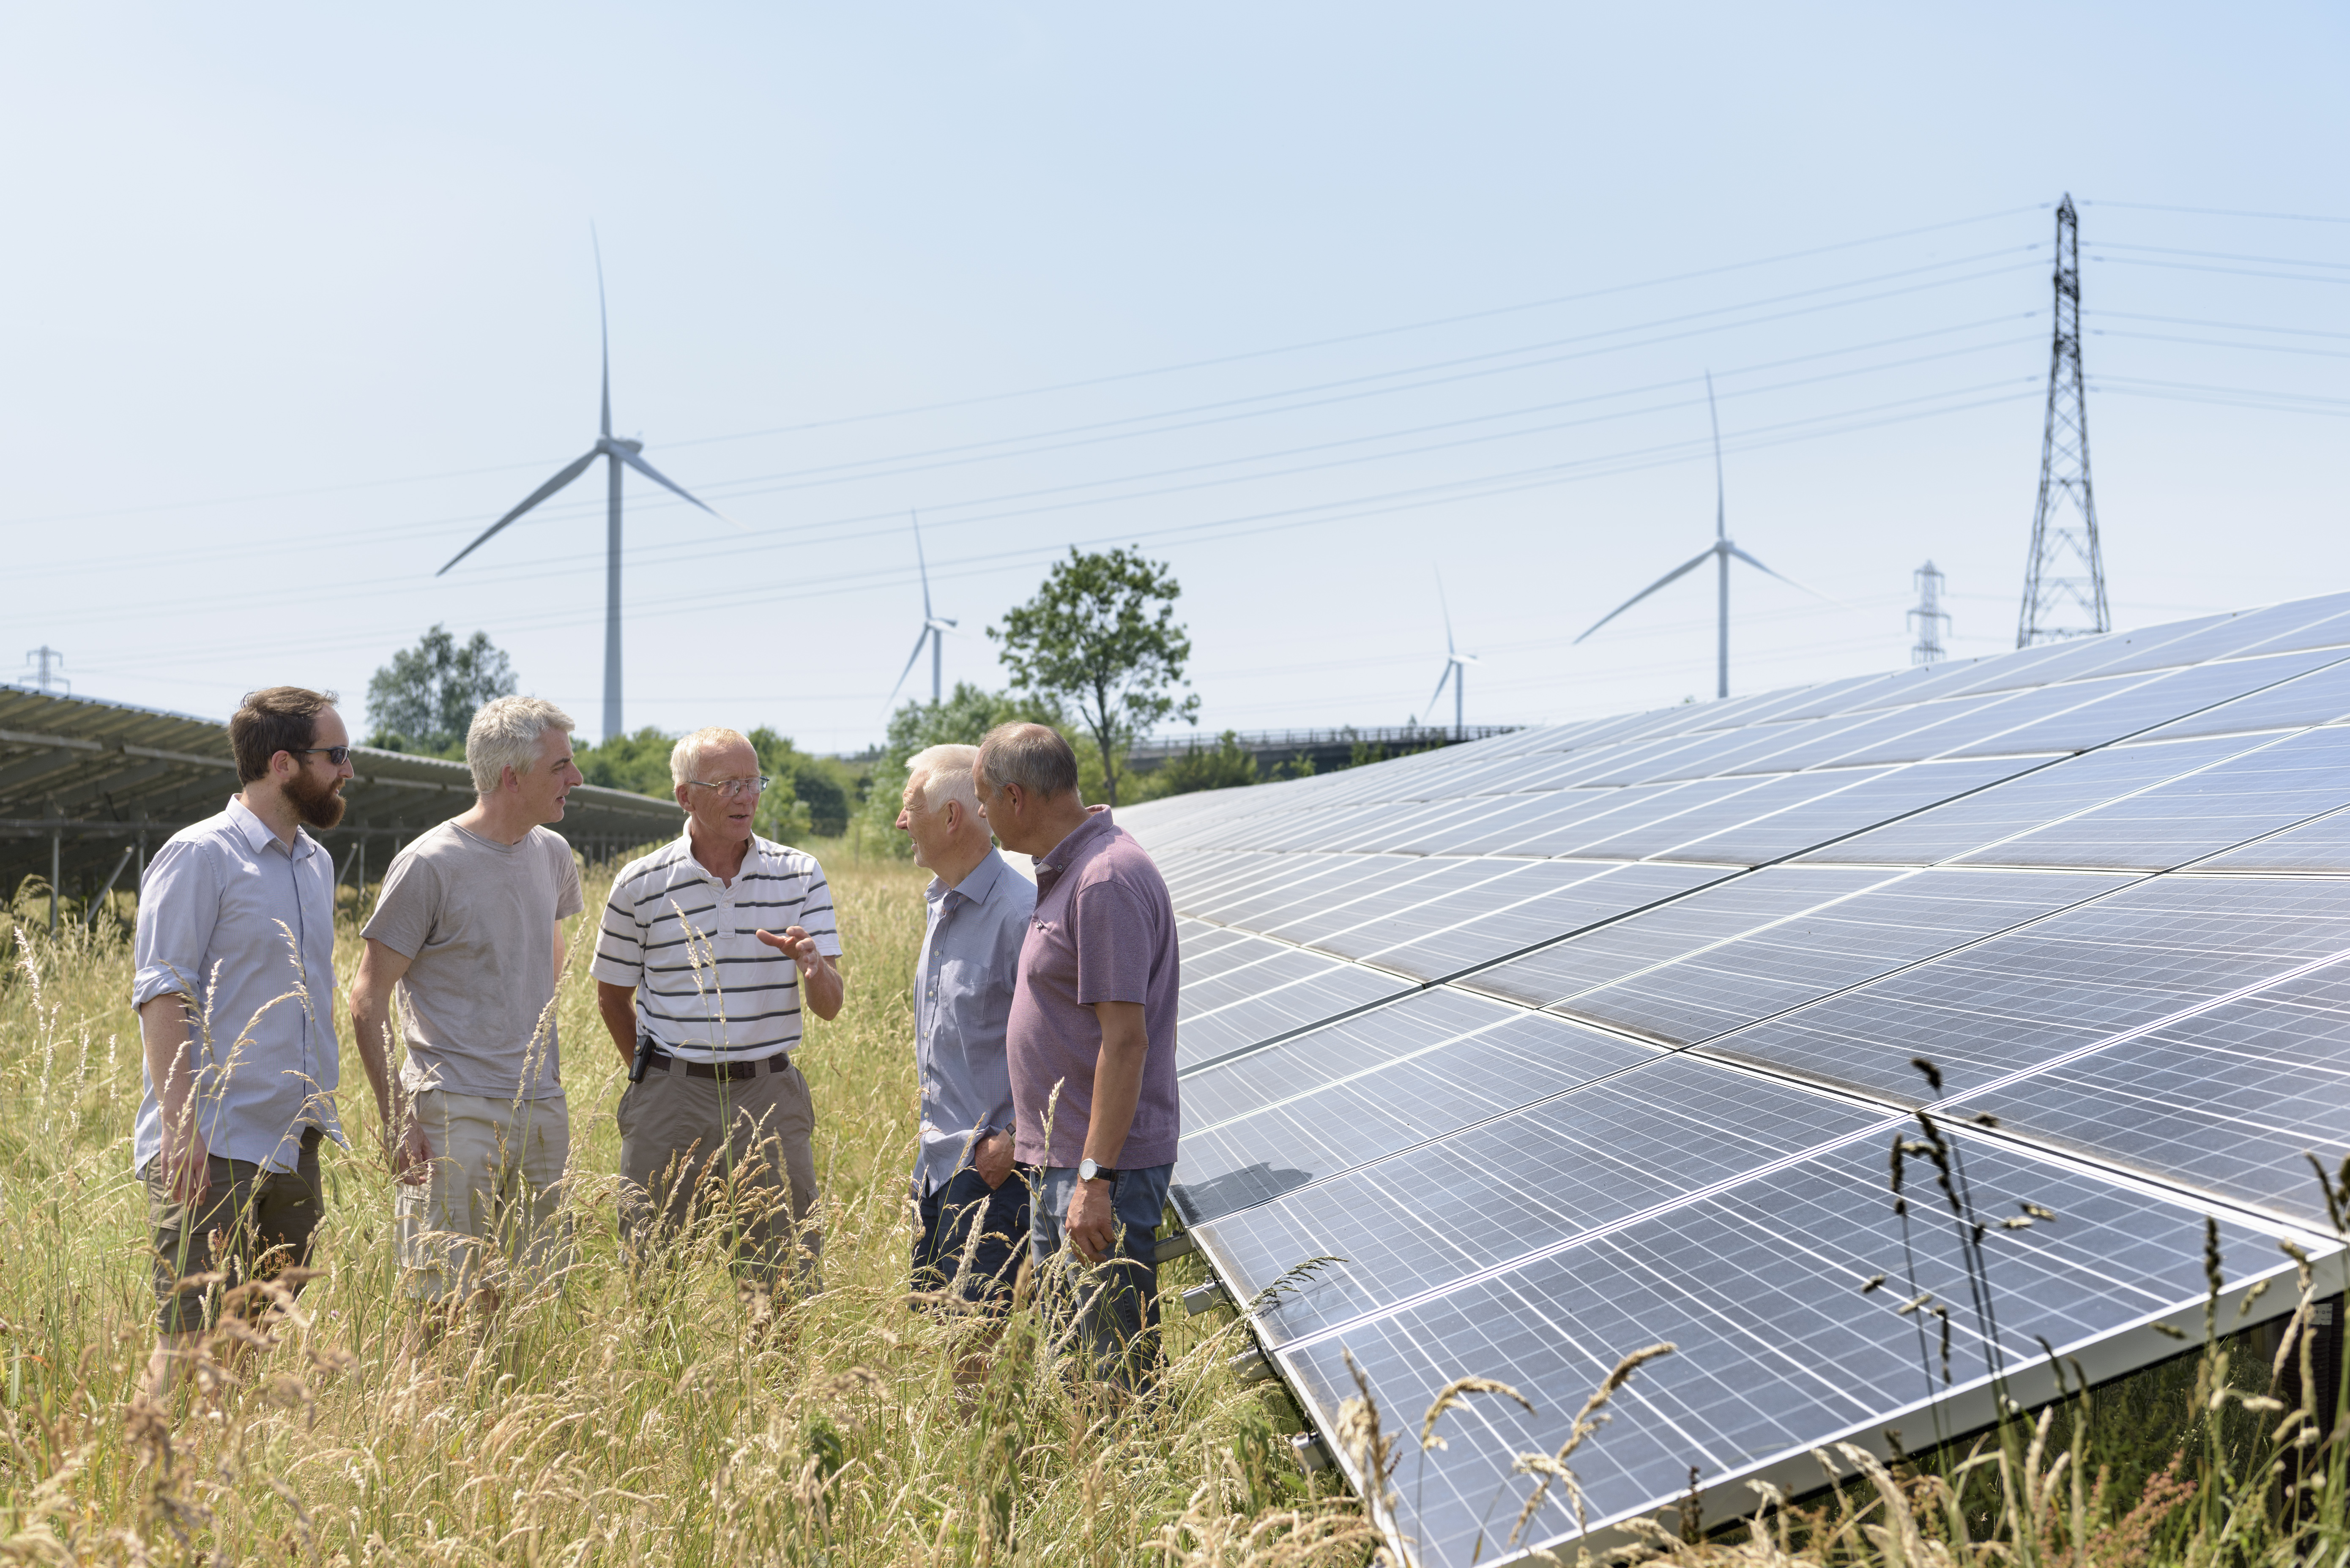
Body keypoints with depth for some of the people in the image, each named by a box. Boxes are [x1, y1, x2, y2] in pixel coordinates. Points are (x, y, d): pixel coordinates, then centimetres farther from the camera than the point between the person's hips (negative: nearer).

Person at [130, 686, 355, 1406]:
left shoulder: (316, 864, 16)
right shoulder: (199, 856, -8)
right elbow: (162, 996, -13)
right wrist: (181, 1128, -21)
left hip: (294, 1146, 8)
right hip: (215, 1150, -8)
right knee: (192, 1341, -7)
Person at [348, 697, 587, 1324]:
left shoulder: (553, 855, 9)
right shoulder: (429, 865, -10)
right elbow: (367, 1000, -8)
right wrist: (396, 1121, -13)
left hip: (542, 1109, 6)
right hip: (455, 1112, -6)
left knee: (540, 1296, 9)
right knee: (450, 1306, -5)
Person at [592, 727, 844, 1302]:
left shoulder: (800, 876, 2)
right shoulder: (640, 885, -1)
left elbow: (831, 1006, 0)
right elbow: (613, 996, 13)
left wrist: (812, 963, -21)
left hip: (770, 1094, 1)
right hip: (670, 1102, 0)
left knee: (792, 1284, 3)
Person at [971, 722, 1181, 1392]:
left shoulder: (1106, 882, -19)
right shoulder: (1066, 872, 14)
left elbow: (1126, 1040, -23)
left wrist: (1096, 1177, -24)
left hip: (1102, 1164, -10)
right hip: (1060, 1160, 10)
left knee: (1116, 1368, -4)